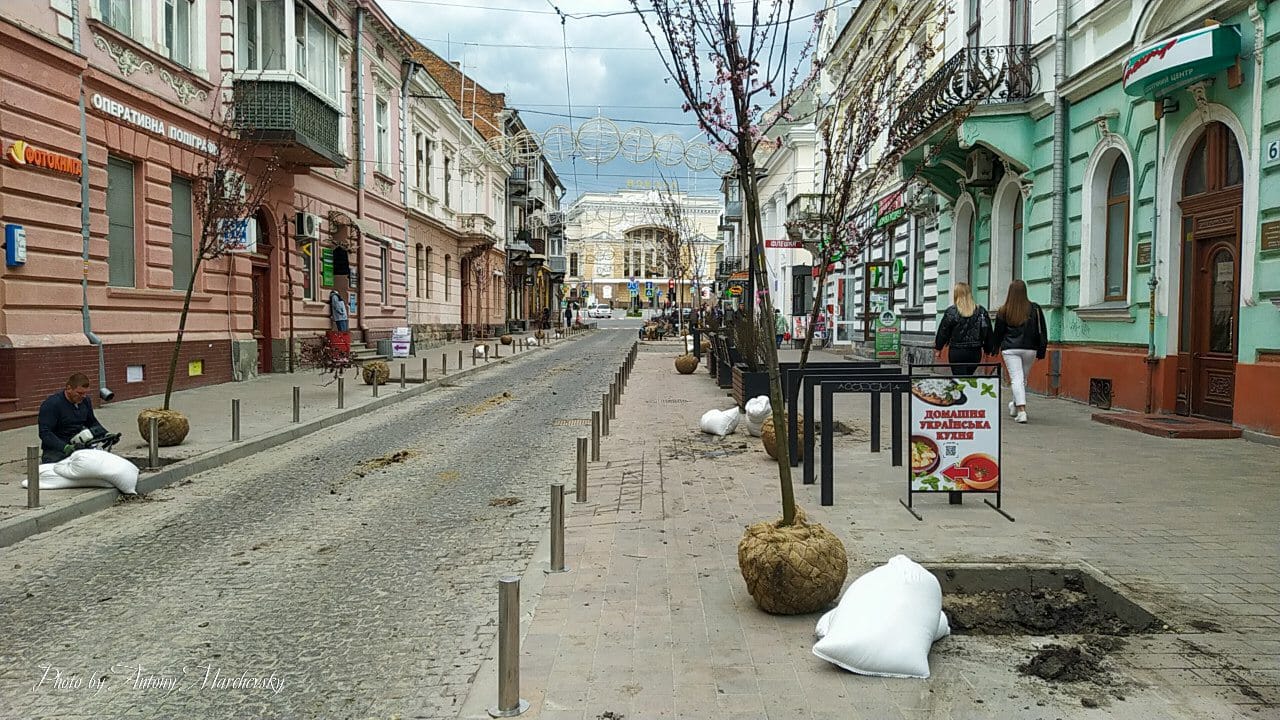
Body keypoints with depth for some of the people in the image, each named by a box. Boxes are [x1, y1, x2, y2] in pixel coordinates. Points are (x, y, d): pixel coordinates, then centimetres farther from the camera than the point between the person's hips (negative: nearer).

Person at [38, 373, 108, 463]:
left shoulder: (85, 400, 8)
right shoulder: (51, 404, -12)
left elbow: (92, 422, 23)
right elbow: (45, 433, -19)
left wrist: (107, 435, 5)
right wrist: (65, 447, -32)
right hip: (56, 450, -5)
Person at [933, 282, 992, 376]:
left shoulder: (951, 312, -7)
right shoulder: (981, 311, 5)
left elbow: (943, 332, -3)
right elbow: (988, 333, 8)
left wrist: (938, 348, 8)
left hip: (957, 352, -4)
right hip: (975, 352, 4)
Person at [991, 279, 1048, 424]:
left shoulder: (1003, 311, -3)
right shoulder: (1035, 309, 0)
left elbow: (997, 333, 5)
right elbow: (1041, 332, 1)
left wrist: (994, 349, 18)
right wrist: (1041, 351, 5)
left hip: (1010, 349, -2)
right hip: (1030, 349, 2)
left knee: (1016, 379, -5)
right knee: (1023, 379, 18)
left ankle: (1021, 411, -17)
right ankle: (1015, 405, 35)